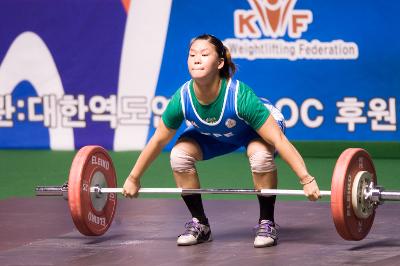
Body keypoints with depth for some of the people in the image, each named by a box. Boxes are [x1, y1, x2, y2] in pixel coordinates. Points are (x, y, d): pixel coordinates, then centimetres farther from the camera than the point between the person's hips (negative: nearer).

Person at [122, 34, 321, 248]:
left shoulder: (240, 97, -41)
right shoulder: (182, 99, -30)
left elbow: (279, 140, -38)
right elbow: (158, 140, -13)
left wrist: (306, 180, -41)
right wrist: (133, 178, -5)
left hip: (256, 129, -3)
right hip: (211, 135, 4)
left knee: (261, 156, -35)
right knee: (179, 154, -21)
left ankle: (266, 224, -12)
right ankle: (199, 224, -1)